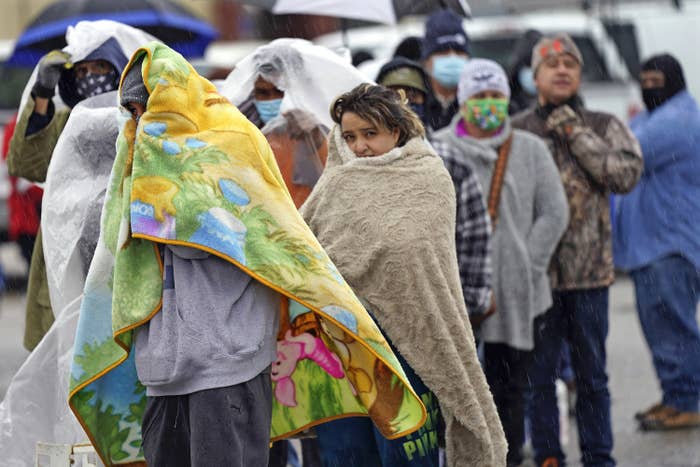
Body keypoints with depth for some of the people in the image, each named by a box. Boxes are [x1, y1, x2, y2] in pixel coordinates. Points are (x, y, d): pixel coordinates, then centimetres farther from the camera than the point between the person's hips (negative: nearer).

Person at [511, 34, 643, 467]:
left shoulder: (604, 126, 7)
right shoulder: (516, 131, 4)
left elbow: (626, 174, -10)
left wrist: (577, 134, -10)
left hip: (590, 271, 1)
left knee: (592, 374, 9)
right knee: (539, 374, 4)